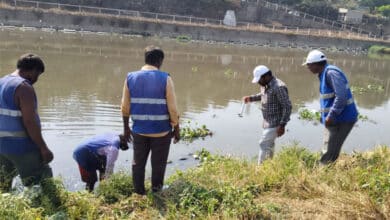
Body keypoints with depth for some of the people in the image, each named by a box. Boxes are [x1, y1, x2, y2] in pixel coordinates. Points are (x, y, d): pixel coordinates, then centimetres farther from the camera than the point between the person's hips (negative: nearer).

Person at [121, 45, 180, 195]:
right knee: (158, 163, 14)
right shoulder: (165, 79, -13)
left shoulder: (131, 78, -3)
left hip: (139, 130, 3)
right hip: (161, 131, -3)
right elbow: (172, 109, -12)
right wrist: (176, 129, 0)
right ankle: (156, 189, 29)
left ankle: (139, 192, 30)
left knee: (138, 163, 18)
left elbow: (125, 107, 0)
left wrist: (126, 127, 12)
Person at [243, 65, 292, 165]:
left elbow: (287, 106, -23)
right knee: (269, 144, 21)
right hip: (268, 122, 9)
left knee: (264, 144, -8)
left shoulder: (278, 87, -24)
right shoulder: (265, 85, 4)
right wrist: (251, 98, 9)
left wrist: (282, 125, -24)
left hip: (275, 123, -9)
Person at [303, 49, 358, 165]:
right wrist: (324, 116, 16)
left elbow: (342, 96, -27)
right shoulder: (324, 74, 14)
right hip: (334, 119, 10)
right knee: (328, 150, 14)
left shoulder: (331, 72, -17)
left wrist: (331, 116, -25)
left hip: (343, 119, -10)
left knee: (330, 153, -8)